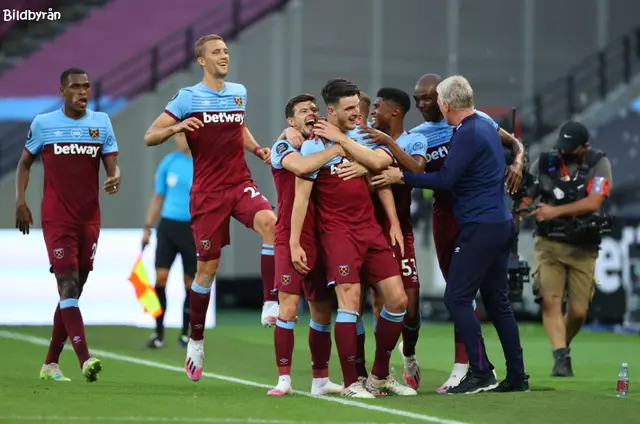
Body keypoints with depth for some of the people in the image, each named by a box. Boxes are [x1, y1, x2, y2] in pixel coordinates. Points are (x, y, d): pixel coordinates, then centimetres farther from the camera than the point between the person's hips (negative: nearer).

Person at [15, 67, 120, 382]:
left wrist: (115, 179, -19)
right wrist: (20, 201, 0)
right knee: (68, 284, -16)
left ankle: (50, 363, 18)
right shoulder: (43, 123, 1)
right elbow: (25, 163, 12)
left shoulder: (101, 122, 6)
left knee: (73, 291, 8)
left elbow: (112, 165, 4)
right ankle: (85, 360, -25)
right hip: (56, 218, -4)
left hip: (89, 218, 4)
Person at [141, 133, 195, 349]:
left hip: (193, 229, -2)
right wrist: (147, 228, 10)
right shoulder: (168, 163, 6)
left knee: (190, 283, 4)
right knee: (160, 277, -8)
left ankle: (185, 333, 20)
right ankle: (159, 333, -2)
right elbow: (158, 197, 13)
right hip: (168, 226, 2)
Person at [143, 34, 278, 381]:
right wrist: (177, 127, -25)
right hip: (207, 192, -3)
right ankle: (196, 341, 16)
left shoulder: (239, 92, 11)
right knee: (208, 267, 1)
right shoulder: (188, 98, -3)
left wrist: (257, 149, 10)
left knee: (269, 222, -28)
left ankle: (270, 305, -27)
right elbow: (150, 137, -5)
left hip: (240, 183, 3)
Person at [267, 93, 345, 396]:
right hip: (291, 240, -6)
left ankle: (321, 379, 15)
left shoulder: (322, 149, 16)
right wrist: (336, 150, -19)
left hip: (320, 240, 6)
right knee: (288, 308, -10)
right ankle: (284, 378, -5)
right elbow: (301, 166, -25)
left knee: (322, 311, 8)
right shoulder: (283, 148, -3)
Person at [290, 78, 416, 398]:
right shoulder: (315, 145, -4)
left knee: (397, 299, 2)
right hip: (337, 231, -5)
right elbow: (301, 196, -5)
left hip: (370, 228, 5)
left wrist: (341, 139, -13)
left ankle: (380, 376, 17)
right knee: (350, 299, -16)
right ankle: (350, 383, -8)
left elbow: (379, 162, -14)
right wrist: (294, 243, -10)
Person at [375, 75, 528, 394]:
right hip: (501, 224, 10)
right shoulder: (486, 126, 14)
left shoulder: (468, 134, -16)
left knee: (457, 298, -7)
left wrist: (403, 177, -12)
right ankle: (516, 376, 12)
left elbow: (445, 179, -19)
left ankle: (481, 373, -9)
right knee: (497, 300, 12)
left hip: (480, 227, -10)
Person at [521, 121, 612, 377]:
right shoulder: (544, 163, -1)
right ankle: (561, 356, -19)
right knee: (550, 300, -19)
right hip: (549, 243, 0)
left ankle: (563, 345, 27)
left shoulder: (599, 164, -6)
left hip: (582, 249, 0)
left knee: (578, 311, -1)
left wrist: (556, 211, -27)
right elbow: (526, 197, 4)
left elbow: (593, 202, -19)